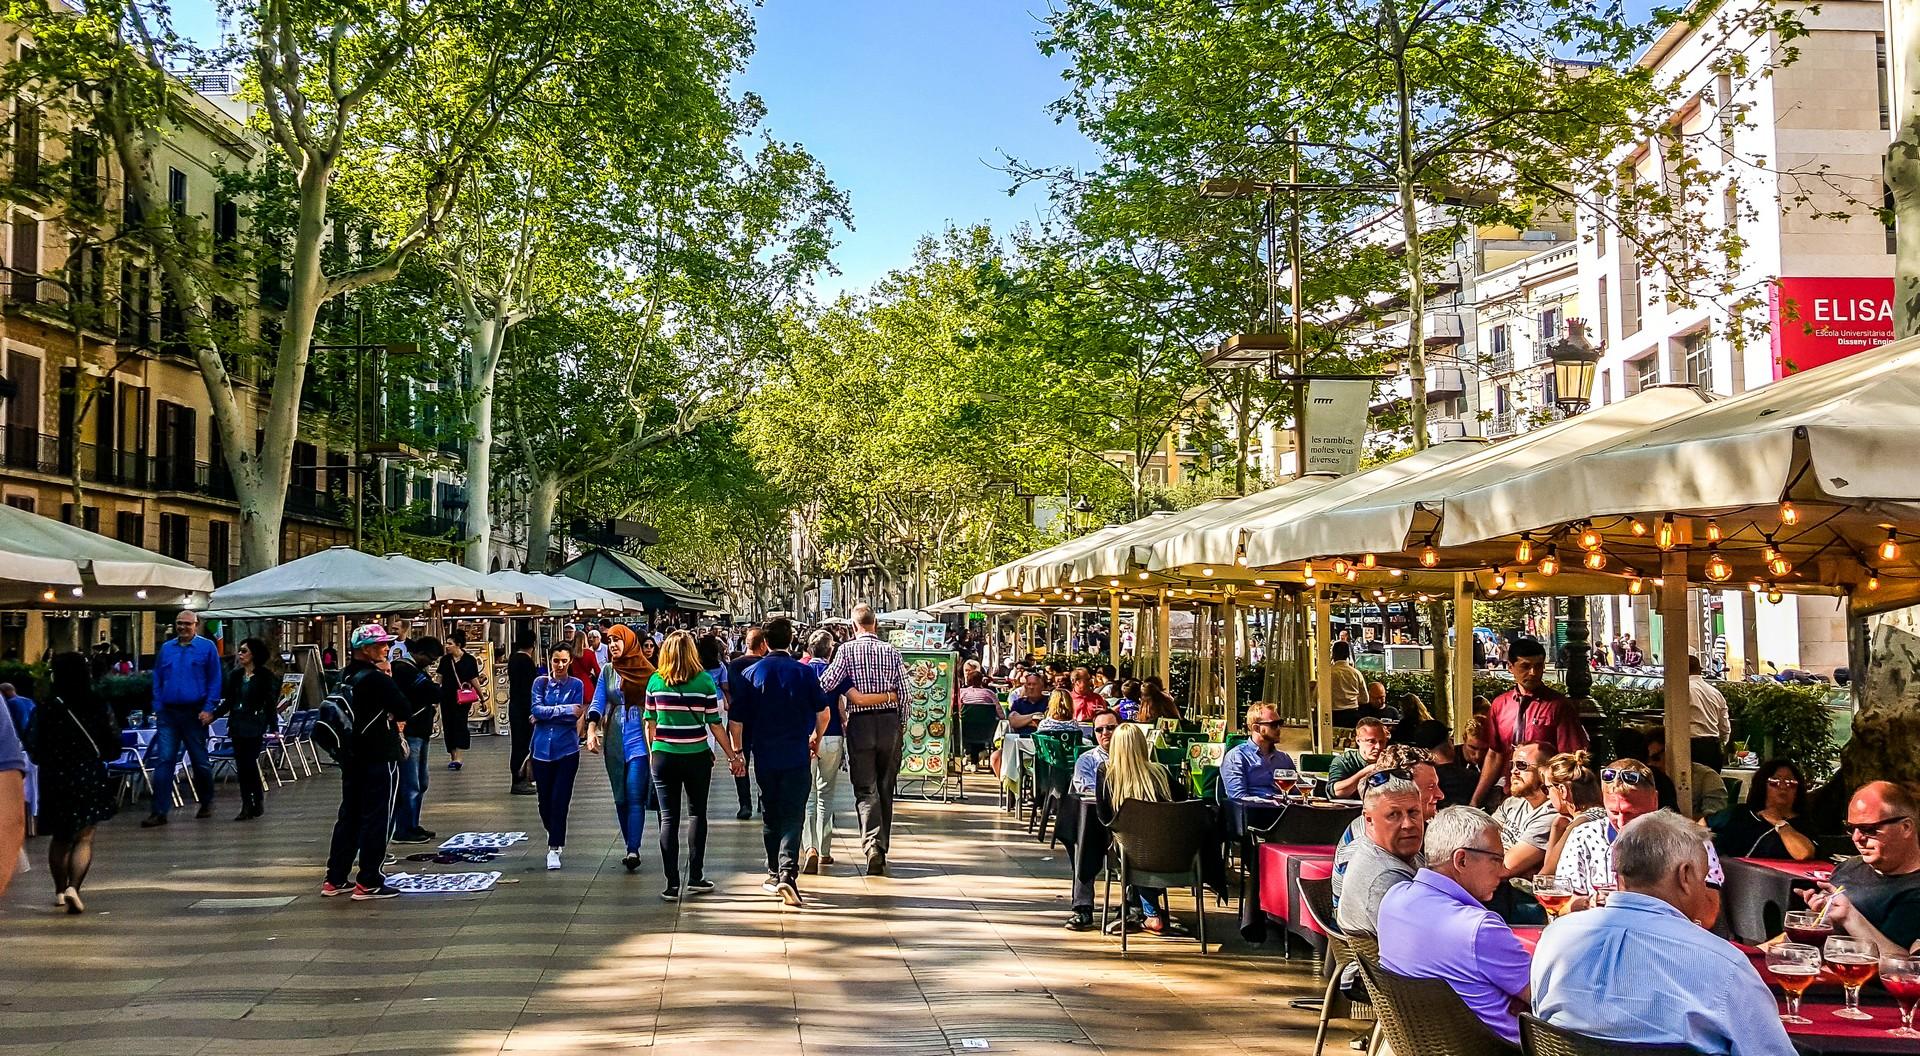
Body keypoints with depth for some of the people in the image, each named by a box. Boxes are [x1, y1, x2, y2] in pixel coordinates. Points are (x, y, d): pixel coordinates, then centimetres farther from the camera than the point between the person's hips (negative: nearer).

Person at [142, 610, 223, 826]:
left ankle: (206, 803, 26)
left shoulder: (207, 647, -1)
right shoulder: (166, 648, 10)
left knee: (201, 761, 9)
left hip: (195, 713, -2)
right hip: (168, 713, 3)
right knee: (164, 761, -4)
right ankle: (160, 811, -4)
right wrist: (157, 708, 4)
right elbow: (157, 680, 13)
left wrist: (209, 709, -11)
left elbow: (214, 680, -4)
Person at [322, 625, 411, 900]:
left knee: (349, 816, 14)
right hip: (380, 757, -8)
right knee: (376, 818, -1)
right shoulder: (377, 678, -18)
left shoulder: (345, 678, 8)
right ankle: (368, 883, 1)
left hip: (352, 757, 8)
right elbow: (403, 709, -17)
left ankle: (334, 880, 19)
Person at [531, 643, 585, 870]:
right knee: (545, 802, 10)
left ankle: (554, 849, 1)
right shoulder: (540, 682, 3)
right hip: (542, 749, 2)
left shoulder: (577, 685, -1)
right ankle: (556, 837, 35)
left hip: (567, 750, -2)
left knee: (559, 801, -7)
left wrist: (546, 714, -10)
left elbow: (574, 717, -10)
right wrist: (565, 710, -15)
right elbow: (536, 709, -10)